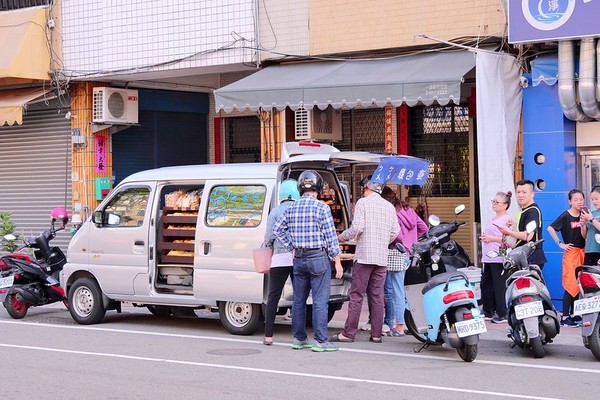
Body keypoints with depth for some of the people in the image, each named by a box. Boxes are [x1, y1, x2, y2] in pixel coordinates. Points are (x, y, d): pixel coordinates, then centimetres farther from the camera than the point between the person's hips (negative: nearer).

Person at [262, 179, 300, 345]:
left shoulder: (276, 211, 2)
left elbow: (268, 237, -2)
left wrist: (269, 244, 19)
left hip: (280, 258, -1)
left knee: (273, 297, 6)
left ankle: (268, 336, 4)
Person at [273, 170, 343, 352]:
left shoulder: (292, 208, 6)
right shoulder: (321, 208, -11)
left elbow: (277, 229, 10)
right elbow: (331, 237, -10)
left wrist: (291, 247, 13)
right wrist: (337, 261, -5)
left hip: (299, 259, 6)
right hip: (318, 258, -6)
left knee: (299, 300, 12)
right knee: (320, 301, -3)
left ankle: (299, 339, 18)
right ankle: (320, 341, -2)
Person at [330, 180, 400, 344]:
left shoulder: (363, 203, -4)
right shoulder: (389, 206, 12)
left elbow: (357, 227, -12)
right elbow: (395, 231, 11)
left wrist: (342, 237, 4)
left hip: (364, 256, -5)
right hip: (382, 257, 5)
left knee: (357, 295, -3)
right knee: (377, 296, 7)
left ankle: (349, 333, -3)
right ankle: (376, 334, 7)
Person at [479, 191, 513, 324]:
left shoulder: (507, 219, -9)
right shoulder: (493, 219, 20)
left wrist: (491, 238, -18)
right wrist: (484, 237, 12)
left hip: (499, 258, -9)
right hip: (488, 258, 10)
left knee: (499, 286, -6)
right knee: (485, 284, 11)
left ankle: (502, 314, 1)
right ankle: (488, 311, 21)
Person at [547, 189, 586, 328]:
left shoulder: (583, 215, 8)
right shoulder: (566, 216, -9)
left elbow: (584, 236, 12)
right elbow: (550, 228, -15)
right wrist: (560, 243, -13)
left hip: (582, 252, 6)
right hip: (571, 252, -6)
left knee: (580, 285, 8)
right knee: (571, 285, -9)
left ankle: (573, 314, 17)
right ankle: (564, 317, -7)